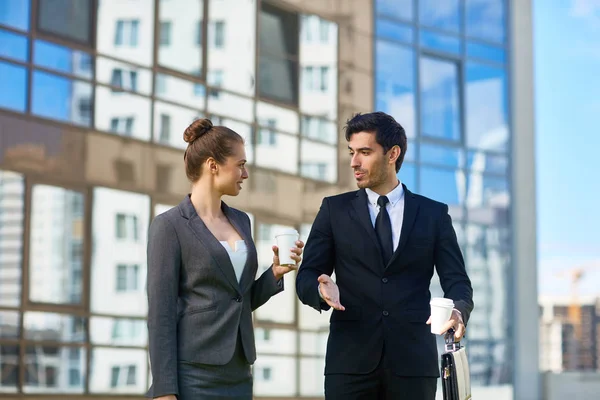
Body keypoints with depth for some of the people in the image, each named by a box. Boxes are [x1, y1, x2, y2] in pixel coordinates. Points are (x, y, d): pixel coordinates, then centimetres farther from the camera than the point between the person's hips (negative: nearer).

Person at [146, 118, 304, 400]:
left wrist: (275, 273, 1)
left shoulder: (240, 221, 14)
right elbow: (160, 314, -11)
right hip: (192, 377, -7)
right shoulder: (169, 226, -7)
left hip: (237, 376, 7)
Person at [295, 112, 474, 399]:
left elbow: (457, 281, 5)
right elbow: (306, 276, 6)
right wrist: (321, 289, -19)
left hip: (413, 360, 0)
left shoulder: (433, 214, 9)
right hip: (351, 359, 0)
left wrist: (458, 311, -19)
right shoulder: (334, 210, 10)